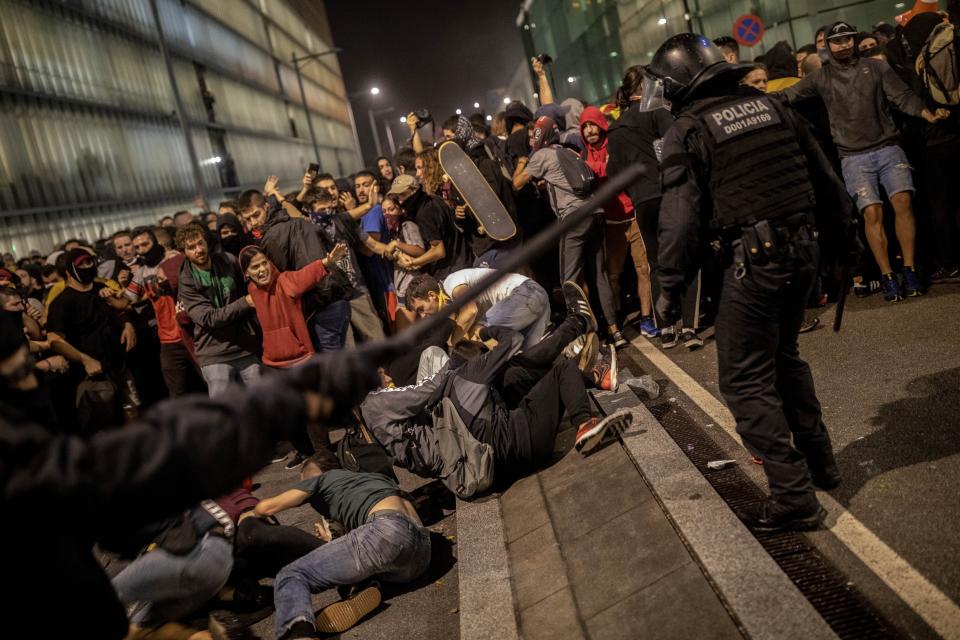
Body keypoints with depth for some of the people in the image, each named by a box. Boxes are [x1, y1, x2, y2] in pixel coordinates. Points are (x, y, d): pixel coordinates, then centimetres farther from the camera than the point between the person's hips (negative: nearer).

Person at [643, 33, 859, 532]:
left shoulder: (686, 132, -7)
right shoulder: (771, 106, 11)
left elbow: (681, 219, -12)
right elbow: (824, 177, 15)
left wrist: (669, 289, -6)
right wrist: (841, 232, 25)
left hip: (753, 260, -7)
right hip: (802, 250, 7)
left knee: (747, 381, 3)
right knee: (783, 355, 25)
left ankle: (793, 496, 3)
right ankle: (819, 461, 35)